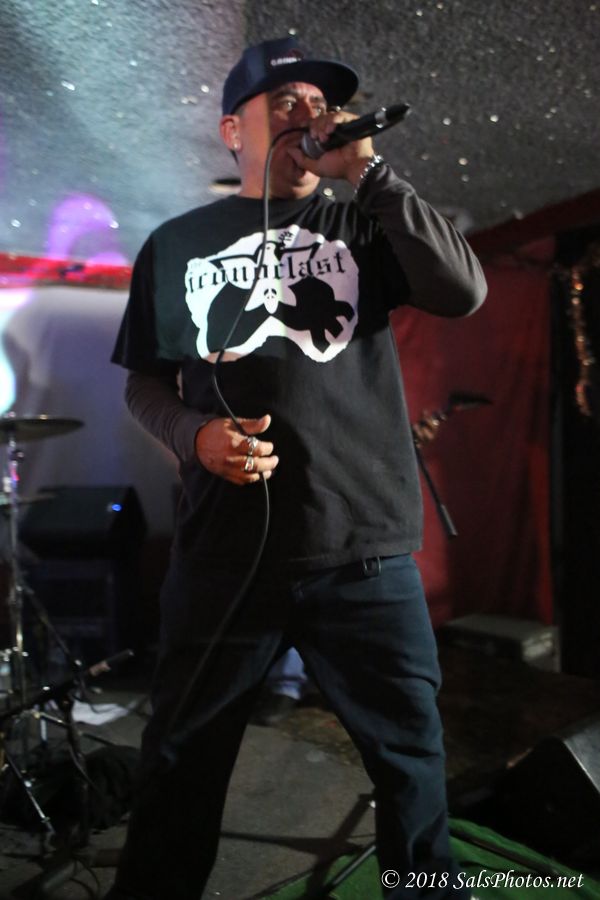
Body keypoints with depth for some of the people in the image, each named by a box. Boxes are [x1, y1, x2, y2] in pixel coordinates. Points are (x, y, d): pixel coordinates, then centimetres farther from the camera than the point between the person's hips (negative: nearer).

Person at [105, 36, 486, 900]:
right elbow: (145, 380, 13)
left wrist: (366, 170, -8)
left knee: (413, 756, 13)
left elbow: (464, 291, -8)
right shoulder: (176, 245, 10)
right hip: (225, 554, 1)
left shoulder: (363, 228, 9)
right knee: (182, 764, 15)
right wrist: (192, 435, -8)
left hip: (365, 551, 1)